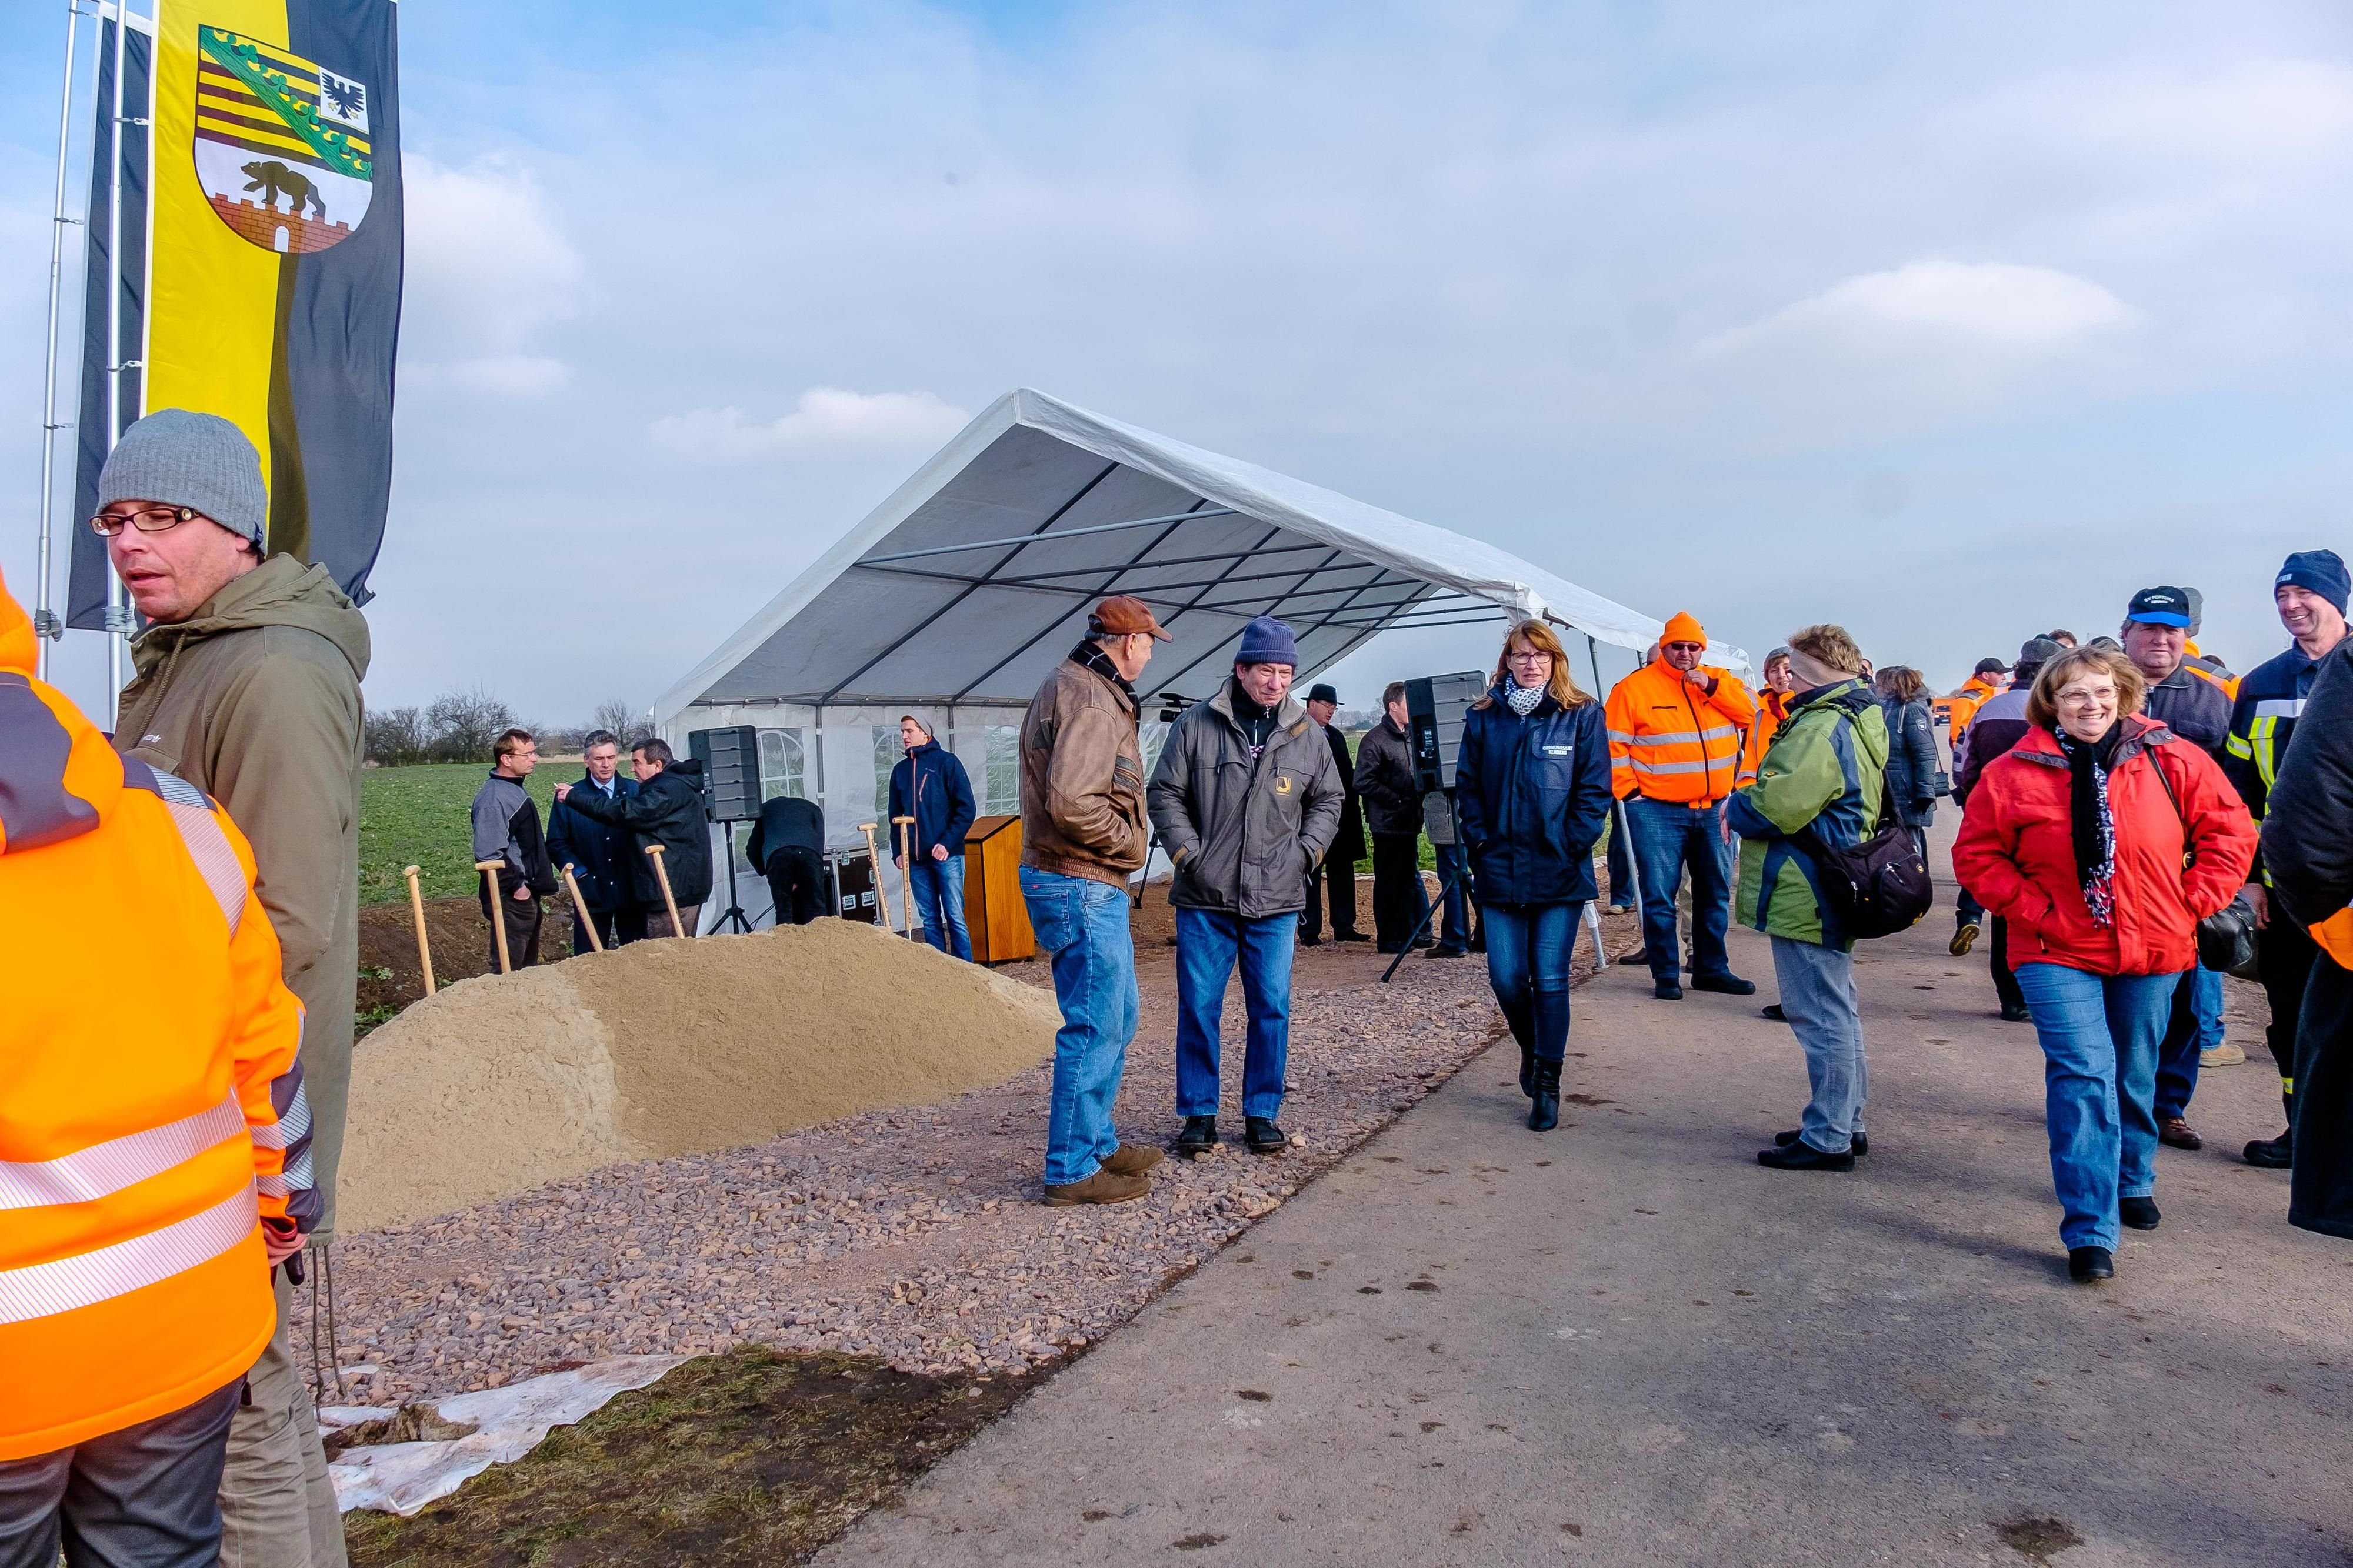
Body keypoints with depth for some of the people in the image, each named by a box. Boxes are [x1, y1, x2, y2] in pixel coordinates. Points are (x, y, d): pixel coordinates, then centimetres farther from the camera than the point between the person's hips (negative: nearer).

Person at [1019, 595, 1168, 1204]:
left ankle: (1097, 1141, 31)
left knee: (1117, 1016, 20)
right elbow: (1071, 804, -29)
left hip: (1090, 886, 11)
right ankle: (1073, 1170, 6)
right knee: (1095, 1028, -3)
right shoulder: (1091, 701, -18)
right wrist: (1129, 841, -13)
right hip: (1082, 886, -11)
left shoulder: (1070, 685, 15)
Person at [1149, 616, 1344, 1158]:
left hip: (1276, 900, 2)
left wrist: (1306, 851, 3)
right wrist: (1188, 854, -6)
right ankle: (1199, 1113, 17)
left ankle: (1262, 1112, 20)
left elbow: (1329, 799, 16)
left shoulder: (1307, 734, 5)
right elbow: (1164, 794, 2)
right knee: (1199, 1006, 3)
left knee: (1271, 1008, 6)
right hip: (1204, 898, -2)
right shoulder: (1196, 725, -2)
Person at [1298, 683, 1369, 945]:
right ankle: (1309, 931, 4)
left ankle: (1344, 927, 15)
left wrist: (1350, 803, 8)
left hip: (1339, 815, 7)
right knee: (1310, 874, -2)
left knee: (1342, 872, 9)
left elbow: (1348, 774, 19)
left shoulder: (1335, 736, 18)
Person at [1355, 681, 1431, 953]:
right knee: (1388, 881, -1)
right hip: (1387, 823, -8)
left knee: (1409, 879, 12)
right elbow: (1364, 782, -16)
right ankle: (1387, 939, 5)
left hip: (1409, 822, 8)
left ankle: (1408, 933, 20)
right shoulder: (1375, 739, -10)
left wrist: (1418, 799, 6)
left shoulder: (1410, 738, 15)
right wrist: (1398, 801, -17)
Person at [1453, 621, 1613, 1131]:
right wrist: (1479, 839, -2)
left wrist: (1572, 846, -10)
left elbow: (1595, 789, -3)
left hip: (1560, 873, -2)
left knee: (1551, 980, 0)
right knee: (1506, 978, 3)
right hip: (1501, 872, 2)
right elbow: (1466, 786, 9)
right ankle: (1531, 1049, 33)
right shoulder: (1483, 718, 5)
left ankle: (1547, 1084, 14)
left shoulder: (1582, 715, -1)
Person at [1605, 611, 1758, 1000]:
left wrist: (1710, 686, -11)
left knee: (1715, 893, 13)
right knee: (1660, 897, -3)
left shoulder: (1719, 680, 11)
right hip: (1657, 811, -5)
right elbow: (1613, 745, -5)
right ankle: (1665, 975, 7)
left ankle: (1712, 969, 25)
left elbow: (1750, 710, -1)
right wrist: (1629, 791, -10)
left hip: (1714, 809, 5)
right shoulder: (1634, 687, -4)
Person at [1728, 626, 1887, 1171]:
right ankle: (1844, 1124, 30)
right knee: (1838, 1012, 19)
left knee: (1821, 1017, -3)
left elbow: (1778, 804, -26)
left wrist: (1734, 809, -6)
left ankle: (1827, 1138, 5)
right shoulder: (1861, 718, 13)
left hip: (1806, 896, -11)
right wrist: (1748, 805, 9)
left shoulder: (1823, 728, -22)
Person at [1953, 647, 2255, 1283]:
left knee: (2135, 1076, 18)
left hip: (2153, 951, 2)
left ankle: (2132, 1182, 44)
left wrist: (2191, 902, -5)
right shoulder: (2014, 773, -6)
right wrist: (2032, 909, -10)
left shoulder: (2173, 761, -3)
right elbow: (1977, 855, -1)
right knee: (2083, 1077, -12)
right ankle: (2090, 1234, -9)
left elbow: (2230, 830, 3)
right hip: (2059, 952, -2)